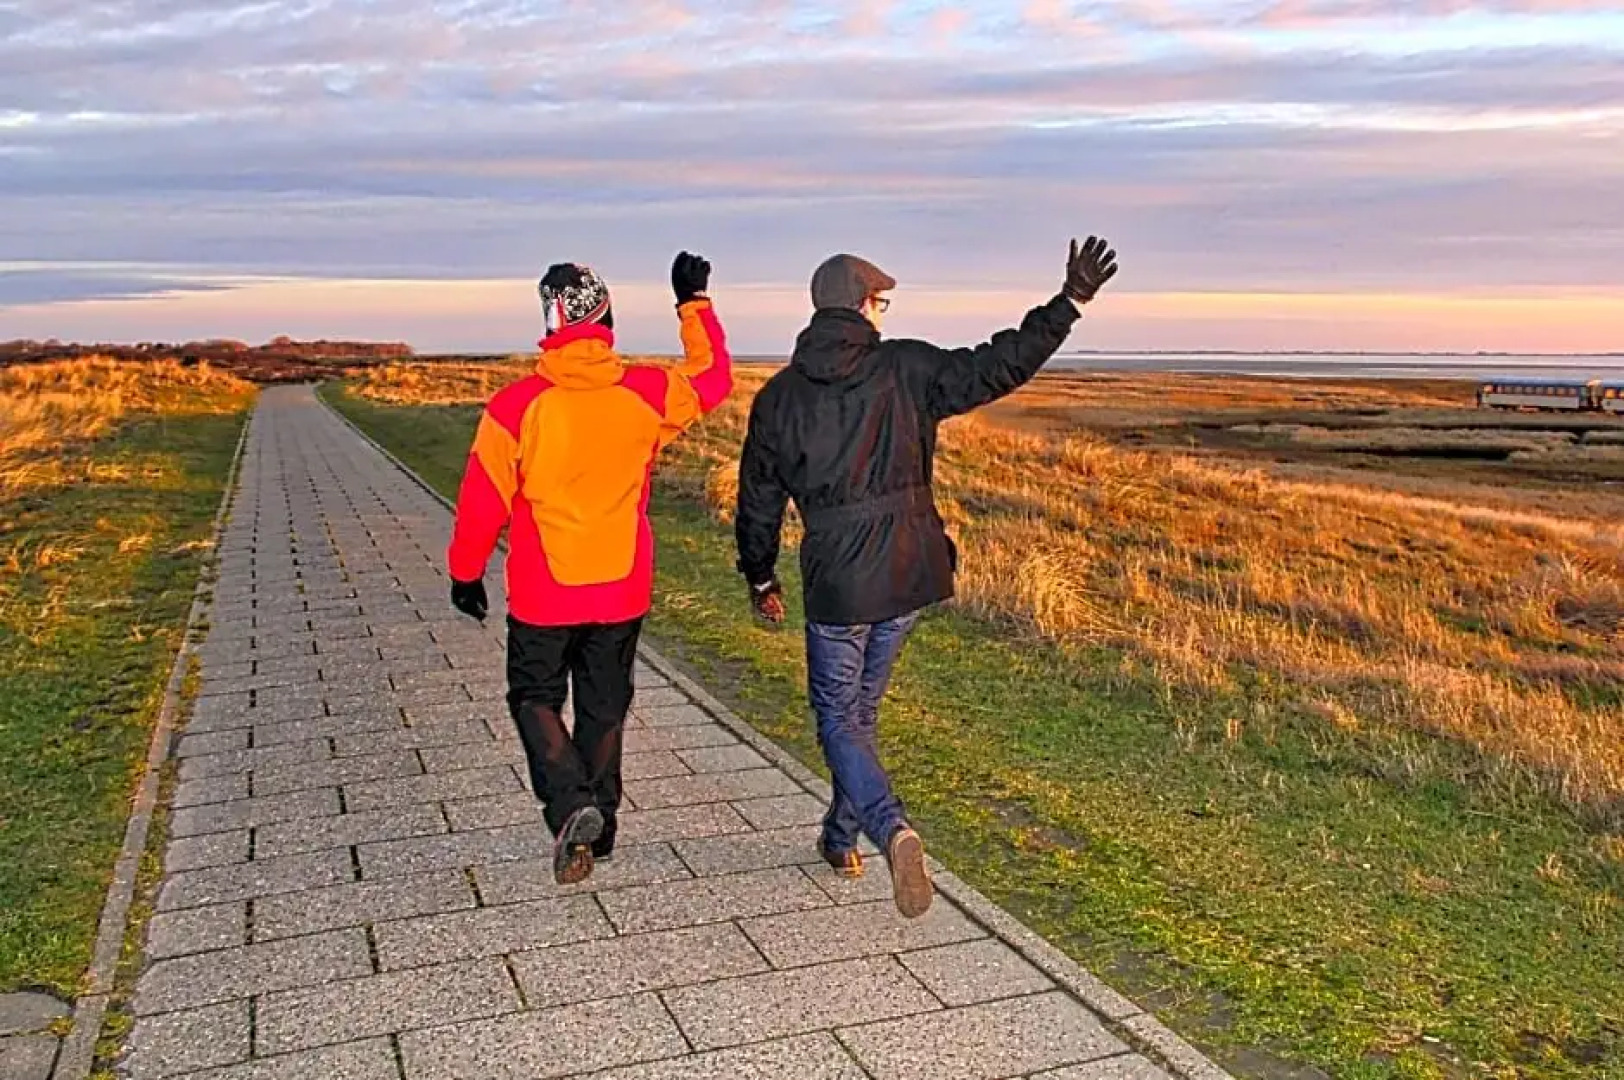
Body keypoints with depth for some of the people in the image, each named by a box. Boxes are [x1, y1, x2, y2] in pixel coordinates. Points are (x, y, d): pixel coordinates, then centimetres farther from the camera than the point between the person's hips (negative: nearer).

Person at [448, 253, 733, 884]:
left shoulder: (517, 406, -14)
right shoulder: (645, 395, -8)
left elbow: (484, 501, -8)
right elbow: (714, 378, 12)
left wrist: (465, 572, 7)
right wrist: (694, 302, 21)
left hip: (543, 596, -2)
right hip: (623, 594, 3)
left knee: (535, 698, 15)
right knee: (605, 709, 17)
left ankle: (571, 805, -7)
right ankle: (599, 830, 26)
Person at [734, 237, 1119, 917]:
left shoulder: (778, 397, -1)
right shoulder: (905, 370, -5)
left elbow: (758, 502, 5)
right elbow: (996, 368, -10)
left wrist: (759, 578, 19)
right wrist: (1071, 301, -4)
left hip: (834, 585, -2)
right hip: (909, 578, 2)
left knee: (839, 719, 8)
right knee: (860, 707, 21)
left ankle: (891, 829, -18)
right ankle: (841, 838, 35)